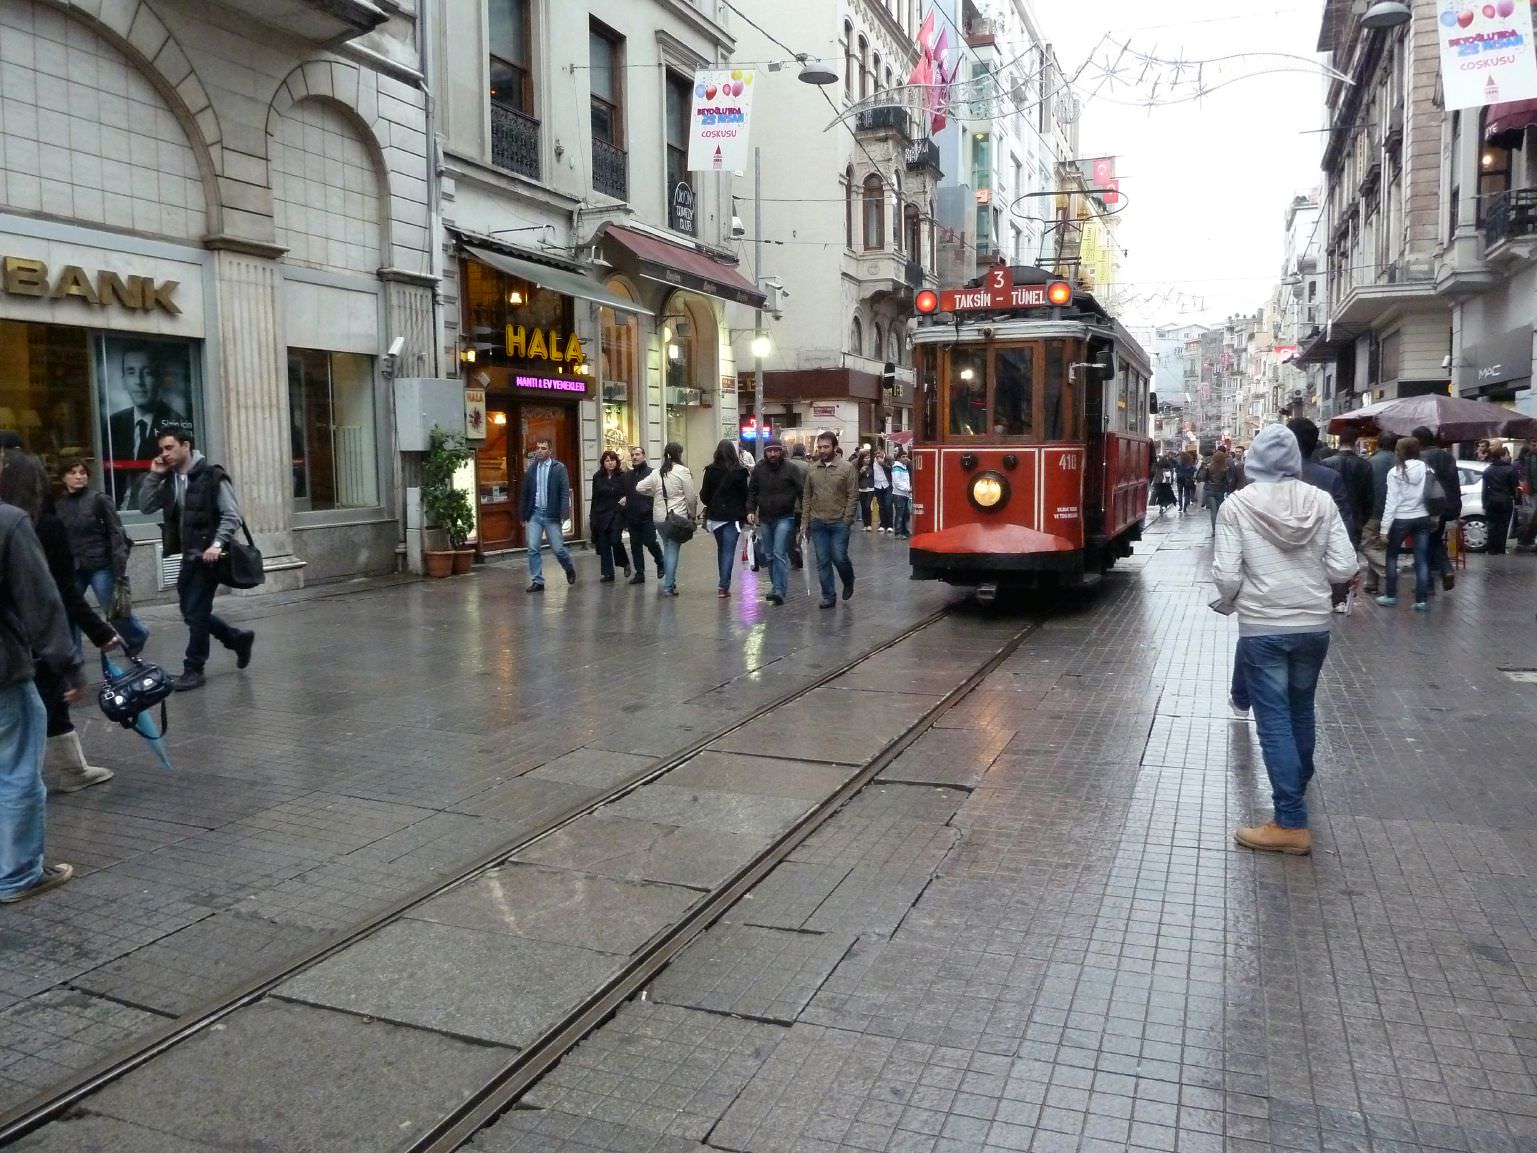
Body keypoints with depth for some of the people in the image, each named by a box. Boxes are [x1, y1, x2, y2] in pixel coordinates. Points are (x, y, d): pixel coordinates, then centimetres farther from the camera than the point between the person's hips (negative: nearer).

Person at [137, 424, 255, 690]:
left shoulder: (212, 476, -11)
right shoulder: (169, 480, 10)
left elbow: (232, 516, -14)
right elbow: (146, 506, 7)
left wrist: (217, 544, -26)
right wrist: (154, 475, -2)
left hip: (207, 556, -8)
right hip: (187, 556, 8)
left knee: (195, 613, -4)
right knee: (192, 612, 12)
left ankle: (193, 670, 7)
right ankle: (238, 639, 30)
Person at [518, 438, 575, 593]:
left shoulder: (559, 468, -3)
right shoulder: (531, 469, 7)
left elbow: (565, 492, -8)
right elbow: (525, 494, 11)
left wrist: (563, 514, -17)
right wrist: (524, 516, 8)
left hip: (551, 515, -3)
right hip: (534, 514, 3)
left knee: (557, 548, 1)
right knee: (533, 549, -2)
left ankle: (569, 569, 29)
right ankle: (537, 581, 5)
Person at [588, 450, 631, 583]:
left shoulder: (622, 477, -2)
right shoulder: (597, 477, 5)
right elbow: (595, 498, 10)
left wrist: (625, 500, -23)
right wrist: (592, 516, 10)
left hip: (616, 514, -3)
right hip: (601, 515, 3)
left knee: (615, 540, -13)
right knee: (603, 545, 3)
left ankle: (625, 563, 16)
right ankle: (607, 573, 10)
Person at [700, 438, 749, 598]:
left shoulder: (710, 471, -3)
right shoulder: (739, 471, -8)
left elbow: (704, 495, -1)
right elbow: (745, 495, -4)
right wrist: (746, 513, 10)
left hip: (715, 515, 3)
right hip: (734, 516, -3)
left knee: (721, 549, 16)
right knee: (729, 550, -2)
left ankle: (724, 584, 21)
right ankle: (723, 585, -10)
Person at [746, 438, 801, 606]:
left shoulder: (791, 469, -6)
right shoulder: (759, 469, 5)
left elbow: (801, 491, -7)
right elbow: (752, 491, 10)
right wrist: (750, 510, -2)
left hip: (785, 518, -5)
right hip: (765, 518, 5)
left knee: (779, 554, -13)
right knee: (769, 556, 11)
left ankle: (779, 590, -14)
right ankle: (777, 586, 23)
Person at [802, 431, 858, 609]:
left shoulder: (846, 468, -4)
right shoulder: (812, 470, 6)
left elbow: (853, 496, -5)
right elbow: (806, 497, 10)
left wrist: (846, 520, -11)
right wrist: (806, 522, 6)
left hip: (839, 522, -3)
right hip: (818, 523, 3)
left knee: (839, 558, -4)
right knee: (823, 561, 4)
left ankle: (848, 582, 26)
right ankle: (828, 596, 13)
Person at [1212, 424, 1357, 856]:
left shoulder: (1237, 505, -11)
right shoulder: (1321, 501, -3)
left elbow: (1226, 575, -14)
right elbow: (1344, 568, -4)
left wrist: (1233, 600, 8)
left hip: (1261, 628, -4)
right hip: (1313, 625, 4)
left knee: (1274, 720, 1)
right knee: (1301, 711, 23)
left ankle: (1291, 823, -1)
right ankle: (1298, 784, 45)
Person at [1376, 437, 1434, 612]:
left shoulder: (1395, 472, -9)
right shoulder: (1427, 469, -1)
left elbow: (1391, 501, -10)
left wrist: (1385, 529, -8)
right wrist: (1433, 519, 10)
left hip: (1401, 520, -3)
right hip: (1422, 519, 3)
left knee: (1391, 557, 15)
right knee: (1422, 560, 5)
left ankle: (1390, 596, 19)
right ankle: (1422, 600, 4)